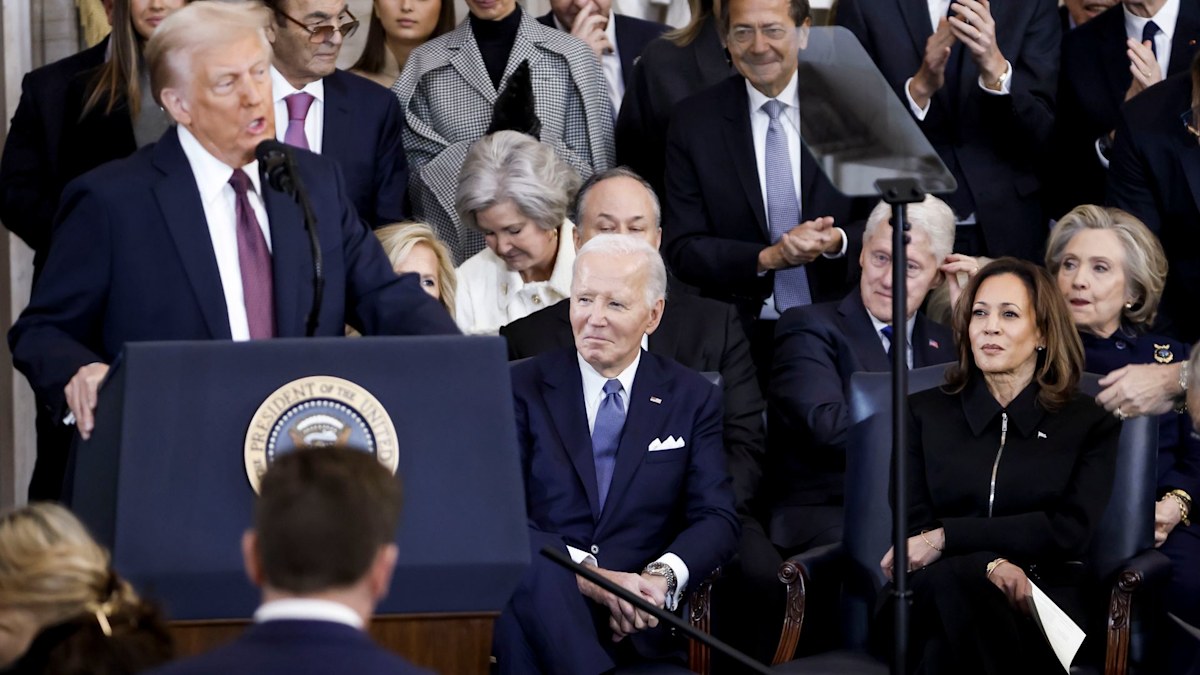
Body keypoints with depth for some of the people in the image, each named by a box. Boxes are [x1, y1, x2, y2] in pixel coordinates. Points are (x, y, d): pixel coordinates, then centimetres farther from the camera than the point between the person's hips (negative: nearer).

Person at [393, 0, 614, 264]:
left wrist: (537, 140, -18)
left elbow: (593, 173, -1)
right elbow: (412, 179, -2)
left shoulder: (570, 57, 1)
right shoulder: (426, 63, 3)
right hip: (456, 257, 1)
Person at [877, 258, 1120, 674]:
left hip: (1043, 608, -1)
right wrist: (990, 563, -17)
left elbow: (1071, 531, -1)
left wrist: (948, 537, -9)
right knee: (951, 579, -39)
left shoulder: (1090, 424, 14)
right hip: (936, 597, 1)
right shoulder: (923, 413, 18)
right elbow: (913, 527, 6)